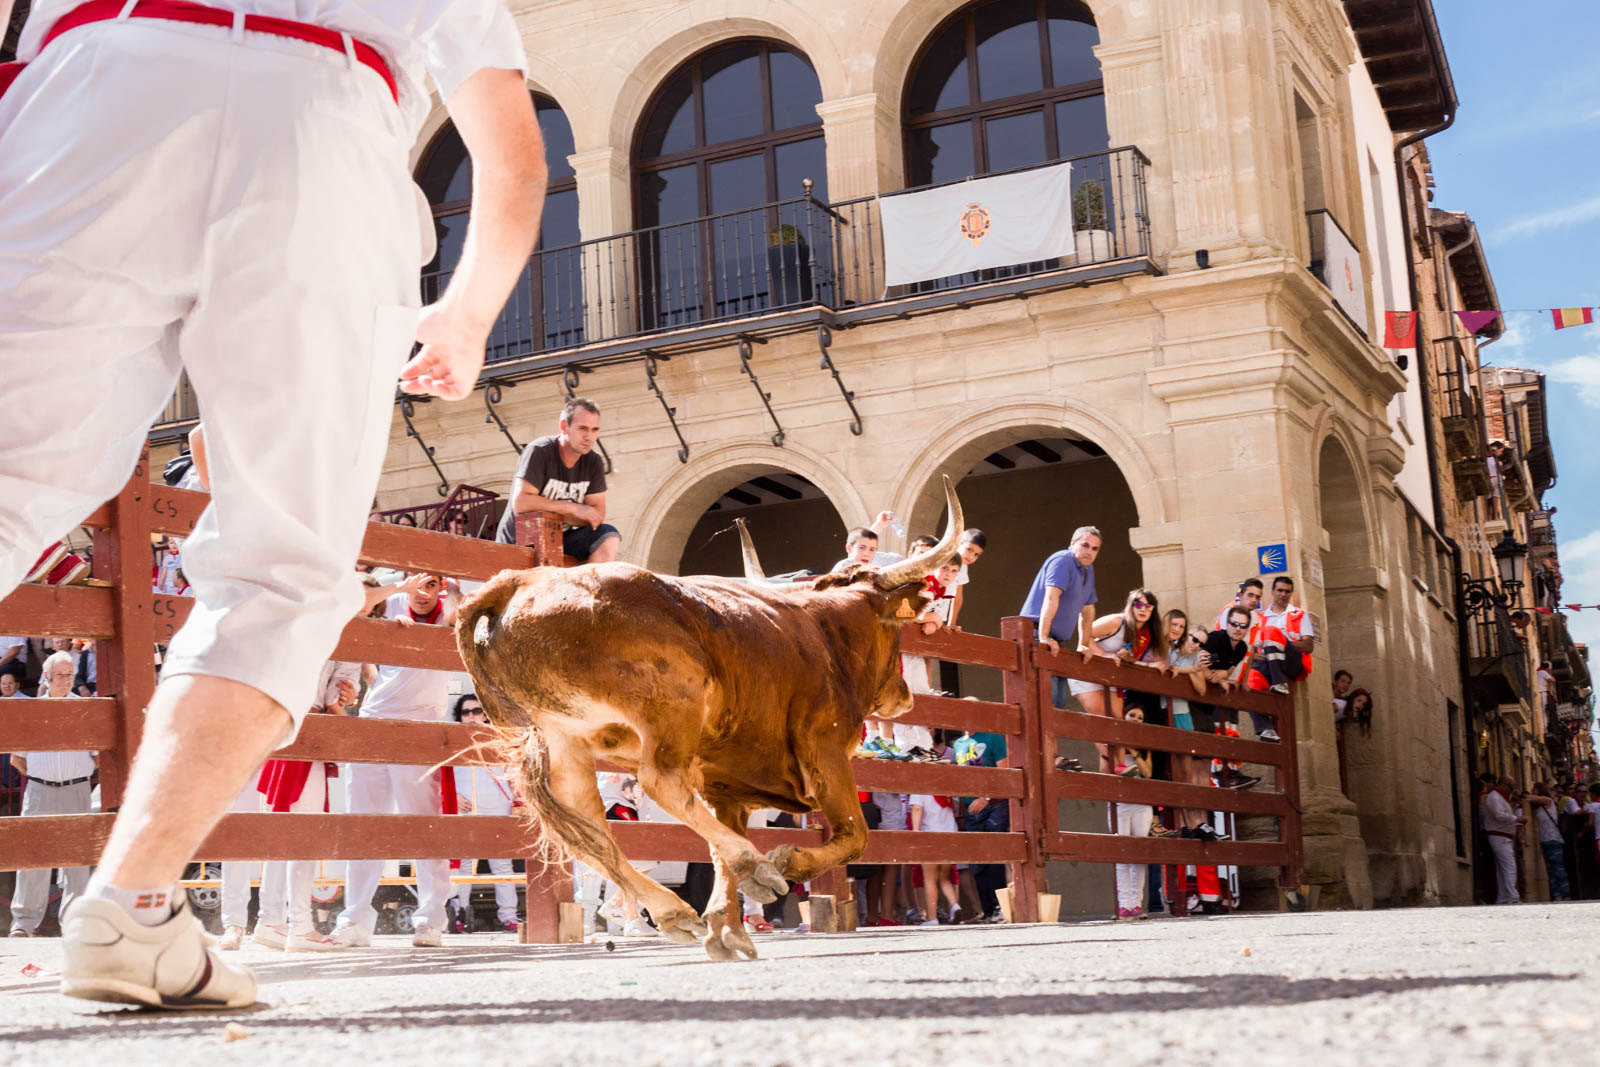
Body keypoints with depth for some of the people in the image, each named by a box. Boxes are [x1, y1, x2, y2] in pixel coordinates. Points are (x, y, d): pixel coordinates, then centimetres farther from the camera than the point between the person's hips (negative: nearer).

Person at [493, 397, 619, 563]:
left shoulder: (594, 463, 2)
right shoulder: (539, 452, -14)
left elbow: (598, 516, -2)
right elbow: (520, 503, -24)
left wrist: (558, 515, -18)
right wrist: (573, 508, -20)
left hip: (561, 540, 5)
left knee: (609, 537, -20)